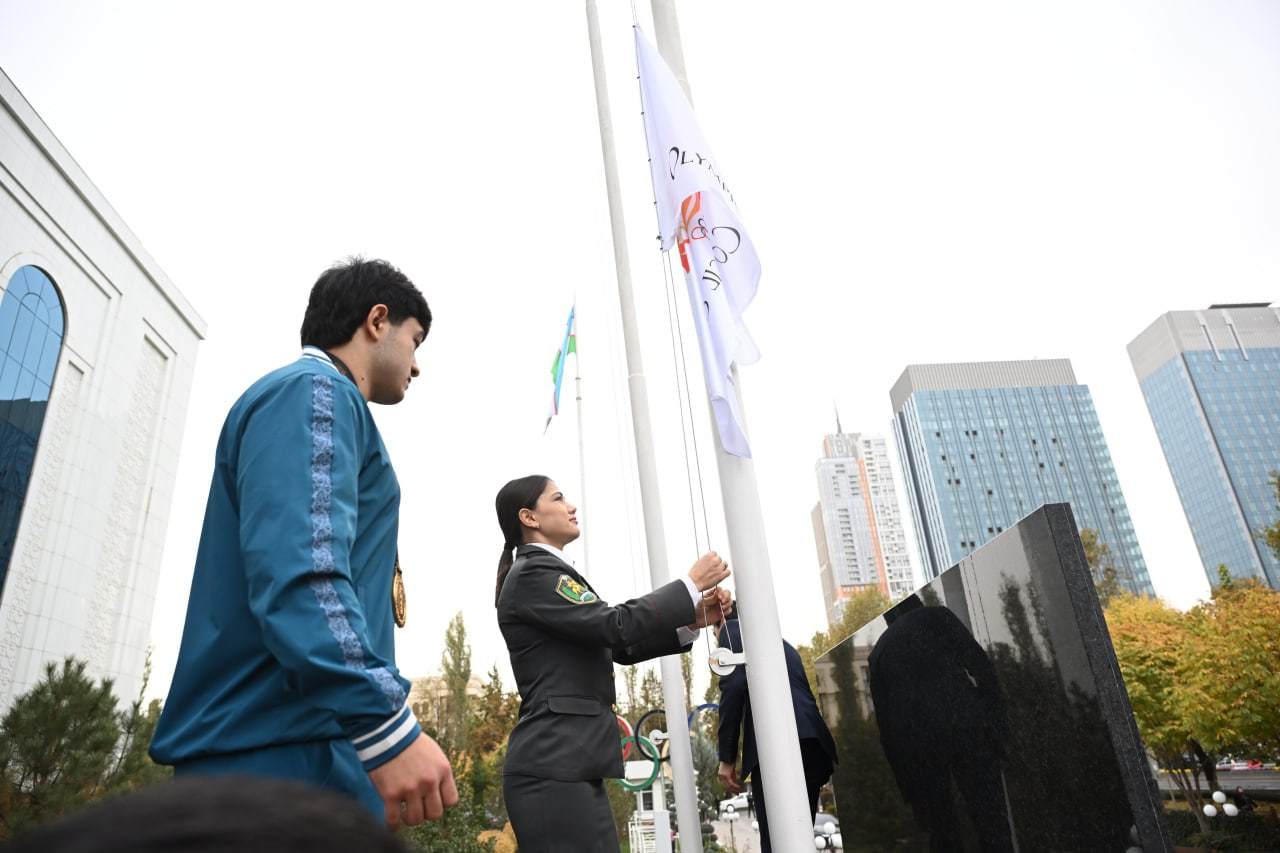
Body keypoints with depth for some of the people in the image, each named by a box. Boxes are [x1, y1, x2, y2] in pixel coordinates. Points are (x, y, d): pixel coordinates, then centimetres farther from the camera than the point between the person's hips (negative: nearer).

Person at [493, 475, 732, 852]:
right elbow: (616, 625, -18)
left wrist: (691, 621, 5)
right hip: (552, 764, -10)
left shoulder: (545, 573, 20)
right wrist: (692, 584, -8)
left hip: (569, 762, 10)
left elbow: (617, 646, 17)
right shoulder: (532, 573, -10)